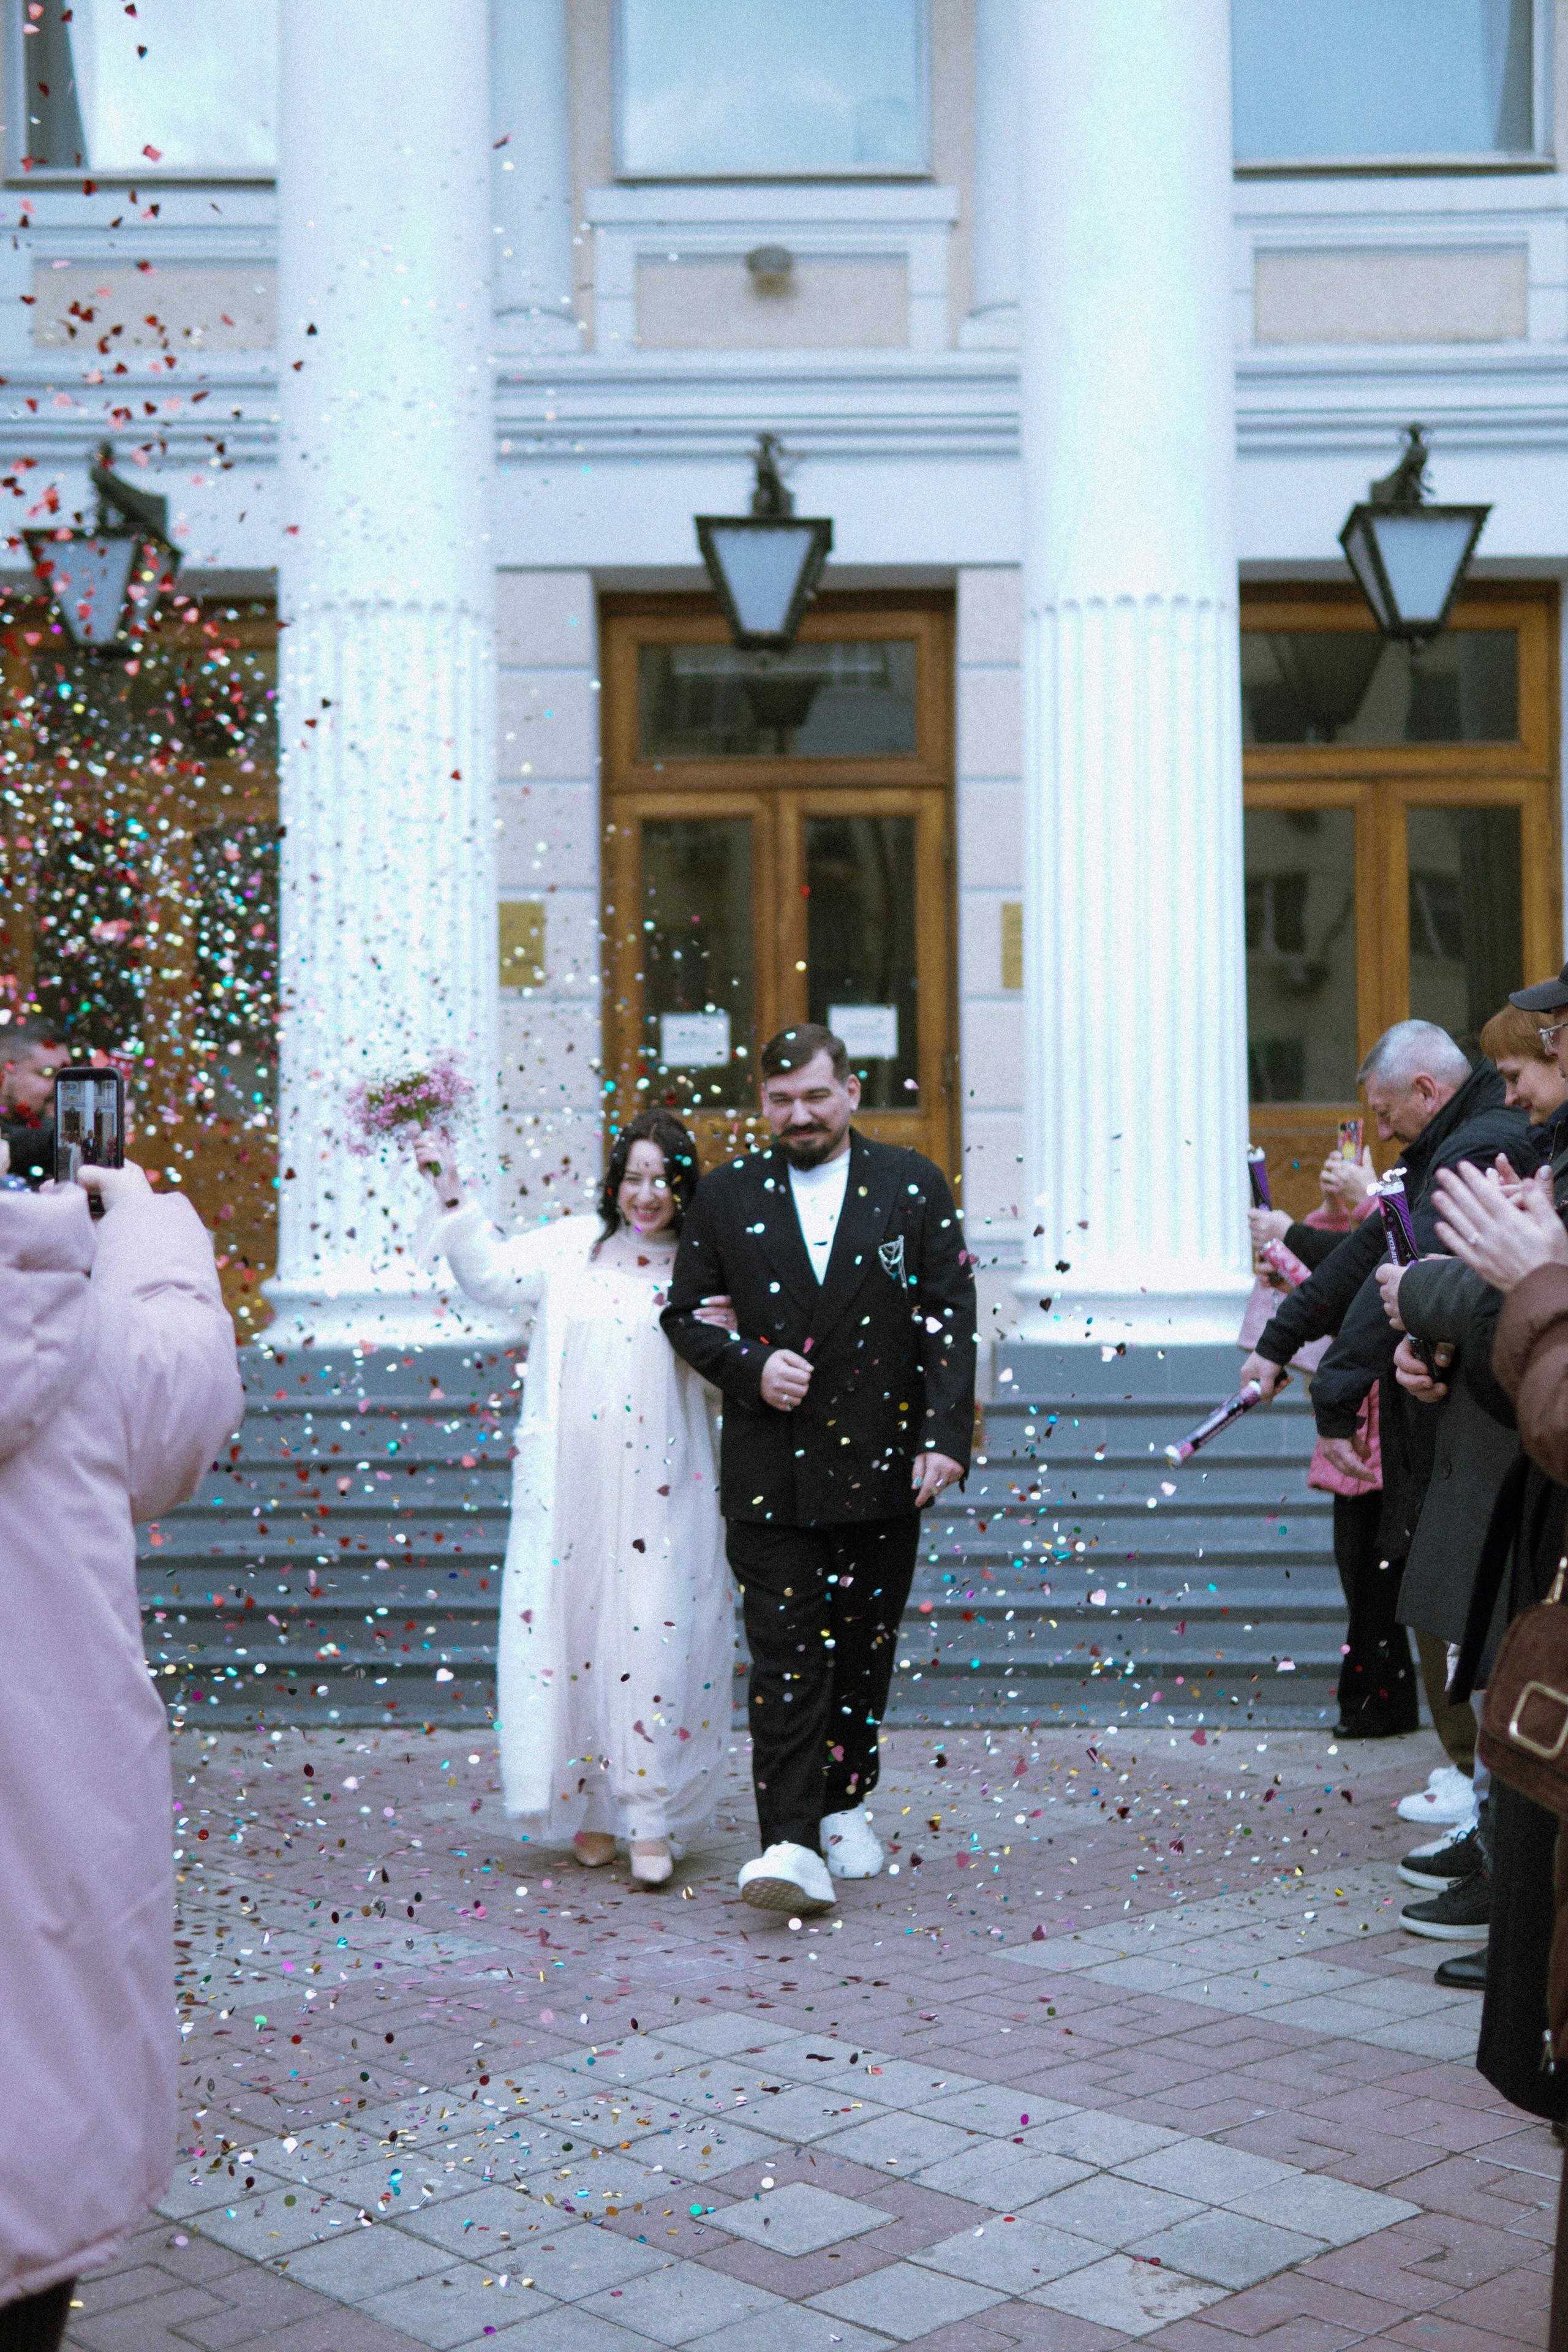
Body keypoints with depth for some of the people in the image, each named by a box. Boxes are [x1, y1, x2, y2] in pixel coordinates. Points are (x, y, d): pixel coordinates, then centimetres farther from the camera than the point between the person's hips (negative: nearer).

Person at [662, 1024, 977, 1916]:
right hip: (772, 1465, -1)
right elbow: (685, 1312, 12)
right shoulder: (729, 1193, 6)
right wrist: (748, 1368, -7)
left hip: (882, 1464, 1)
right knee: (785, 1651, -7)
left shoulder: (914, 1186, 4)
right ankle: (793, 1844, -10)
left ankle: (847, 1806, 28)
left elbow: (951, 1319, 1)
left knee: (865, 1644, 11)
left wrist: (946, 1436, -9)